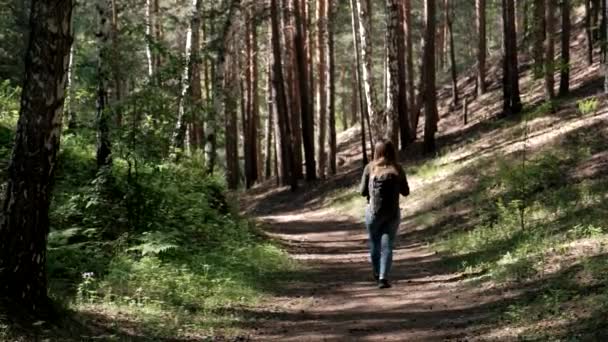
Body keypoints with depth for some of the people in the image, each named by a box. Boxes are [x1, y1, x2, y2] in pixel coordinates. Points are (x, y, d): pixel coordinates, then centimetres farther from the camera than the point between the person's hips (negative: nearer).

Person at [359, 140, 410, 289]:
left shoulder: (370, 168, -2)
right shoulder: (398, 169, 0)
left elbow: (362, 191, 0)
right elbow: (405, 192, 7)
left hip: (374, 211, 0)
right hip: (393, 213, 0)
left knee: (374, 243, 18)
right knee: (387, 245, 2)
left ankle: (377, 273, 35)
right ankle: (383, 278, -10)